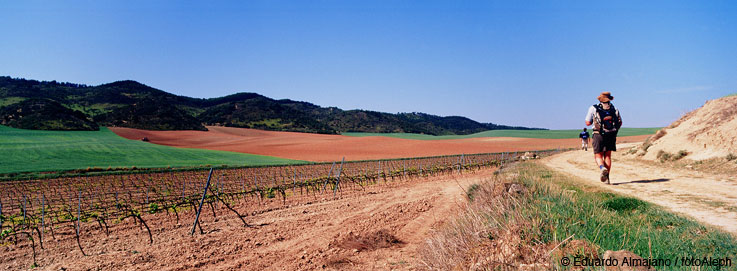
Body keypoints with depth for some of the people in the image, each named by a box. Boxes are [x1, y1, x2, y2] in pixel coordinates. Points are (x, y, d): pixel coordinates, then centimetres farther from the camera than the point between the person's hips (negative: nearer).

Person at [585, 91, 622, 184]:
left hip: (599, 135, -2)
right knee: (608, 156, 11)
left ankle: (603, 168, -26)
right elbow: (620, 123, 4)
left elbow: (588, 123, 1)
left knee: (598, 156, 5)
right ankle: (606, 177, 6)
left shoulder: (593, 108, 0)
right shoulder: (614, 109, 7)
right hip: (611, 135, 3)